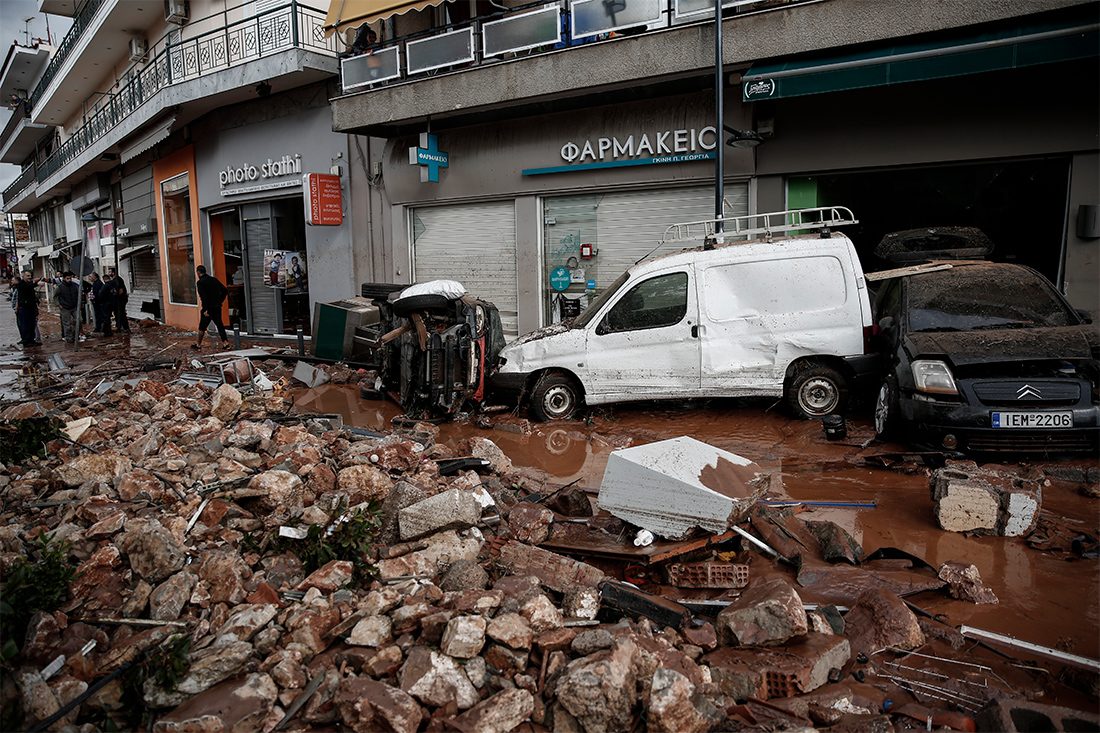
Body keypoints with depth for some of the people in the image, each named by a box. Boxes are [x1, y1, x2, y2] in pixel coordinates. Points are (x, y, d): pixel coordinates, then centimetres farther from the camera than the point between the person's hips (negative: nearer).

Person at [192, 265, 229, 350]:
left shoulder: (200, 282, -9)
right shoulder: (214, 280, 9)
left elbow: (203, 297, -20)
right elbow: (225, 291, 12)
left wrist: (205, 310, -19)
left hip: (208, 308, -5)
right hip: (217, 307, 5)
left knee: (202, 327, 10)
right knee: (219, 324, 6)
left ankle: (199, 345, 21)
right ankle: (225, 341, -7)